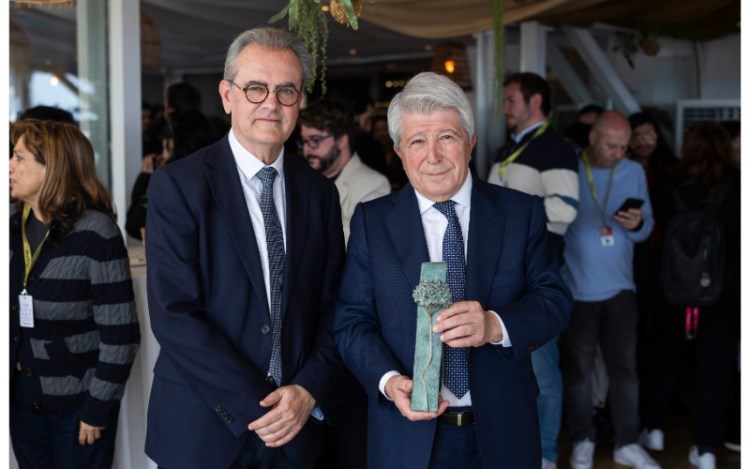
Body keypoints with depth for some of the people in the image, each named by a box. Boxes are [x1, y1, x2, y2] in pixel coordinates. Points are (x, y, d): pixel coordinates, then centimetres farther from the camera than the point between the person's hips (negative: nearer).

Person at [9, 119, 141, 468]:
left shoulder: (95, 231, -16)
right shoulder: (15, 227, 2)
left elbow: (121, 333, -16)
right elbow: (12, 314, 8)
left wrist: (99, 406, -14)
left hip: (77, 401, -5)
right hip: (23, 397, 5)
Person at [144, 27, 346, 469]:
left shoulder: (320, 191, 5)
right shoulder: (177, 185, -8)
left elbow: (331, 307, 6)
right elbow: (174, 315, -14)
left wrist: (309, 391, -10)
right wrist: (256, 406, -16)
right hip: (203, 431, -3)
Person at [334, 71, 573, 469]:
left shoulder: (522, 212, 0)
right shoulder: (371, 221, 0)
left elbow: (555, 300, -4)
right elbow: (352, 321, -3)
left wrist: (495, 325, -24)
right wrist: (388, 380, -21)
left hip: (502, 433, 1)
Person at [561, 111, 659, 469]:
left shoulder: (634, 172, 5)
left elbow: (647, 227, 6)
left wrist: (636, 225, -17)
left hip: (620, 287, 3)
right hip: (575, 289, -3)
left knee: (624, 366, 7)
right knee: (578, 368, 7)